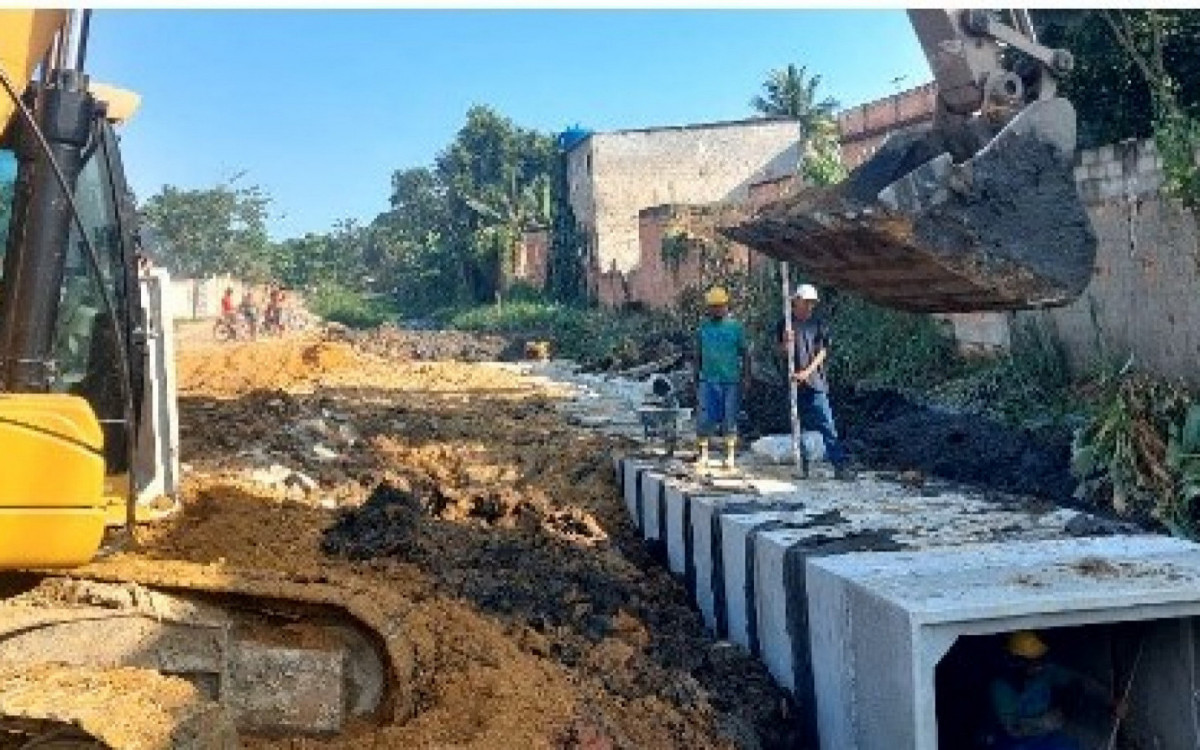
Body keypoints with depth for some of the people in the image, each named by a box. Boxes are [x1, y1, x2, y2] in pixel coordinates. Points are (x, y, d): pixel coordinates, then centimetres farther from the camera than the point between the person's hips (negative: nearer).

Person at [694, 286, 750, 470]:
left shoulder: (735, 327, 2)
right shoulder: (704, 327, 8)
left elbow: (745, 354, 4)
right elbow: (698, 355, 14)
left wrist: (746, 377, -4)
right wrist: (696, 380, 12)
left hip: (730, 381, -1)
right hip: (708, 380, 2)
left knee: (730, 420, 4)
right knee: (704, 420, -2)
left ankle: (730, 456, 14)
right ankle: (703, 455, 10)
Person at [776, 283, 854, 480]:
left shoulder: (819, 325, 7)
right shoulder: (785, 325, 7)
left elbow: (822, 352, 1)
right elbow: (782, 352, 5)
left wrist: (807, 372, -12)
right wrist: (786, 343, -18)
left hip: (816, 382, -1)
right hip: (794, 383, 1)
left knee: (827, 425, -7)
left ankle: (840, 465, -9)